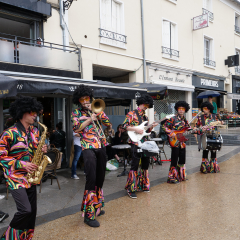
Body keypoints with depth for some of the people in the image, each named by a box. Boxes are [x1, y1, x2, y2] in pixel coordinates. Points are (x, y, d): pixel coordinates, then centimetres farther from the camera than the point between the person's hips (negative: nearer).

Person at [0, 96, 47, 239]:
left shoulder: (35, 132, 7)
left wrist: (42, 151, -3)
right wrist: (21, 164, -19)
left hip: (31, 176, 7)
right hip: (15, 176, -6)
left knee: (32, 211, 9)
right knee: (25, 210, -14)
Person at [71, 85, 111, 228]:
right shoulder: (76, 113, 6)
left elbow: (108, 123, 6)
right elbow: (76, 129, -7)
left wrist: (97, 112, -6)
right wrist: (89, 119, -12)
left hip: (102, 146, 5)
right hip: (88, 147, -4)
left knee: (100, 177, 11)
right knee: (91, 177, -13)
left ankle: (97, 206, 29)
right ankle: (89, 214, -5)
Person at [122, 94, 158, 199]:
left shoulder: (145, 116, 17)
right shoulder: (132, 114, -5)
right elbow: (124, 126, -13)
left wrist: (151, 126, 1)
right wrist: (136, 129, -21)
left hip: (144, 143, 8)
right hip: (135, 143, -8)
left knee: (145, 163, 12)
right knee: (135, 165, -8)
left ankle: (143, 185, 27)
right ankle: (131, 189, 0)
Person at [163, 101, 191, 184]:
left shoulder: (185, 120, 13)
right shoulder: (173, 119, -7)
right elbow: (165, 126, -9)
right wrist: (171, 133, -19)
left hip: (182, 143, 7)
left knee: (182, 160, 14)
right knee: (174, 160, -3)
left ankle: (181, 176, 29)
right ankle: (172, 177, 5)